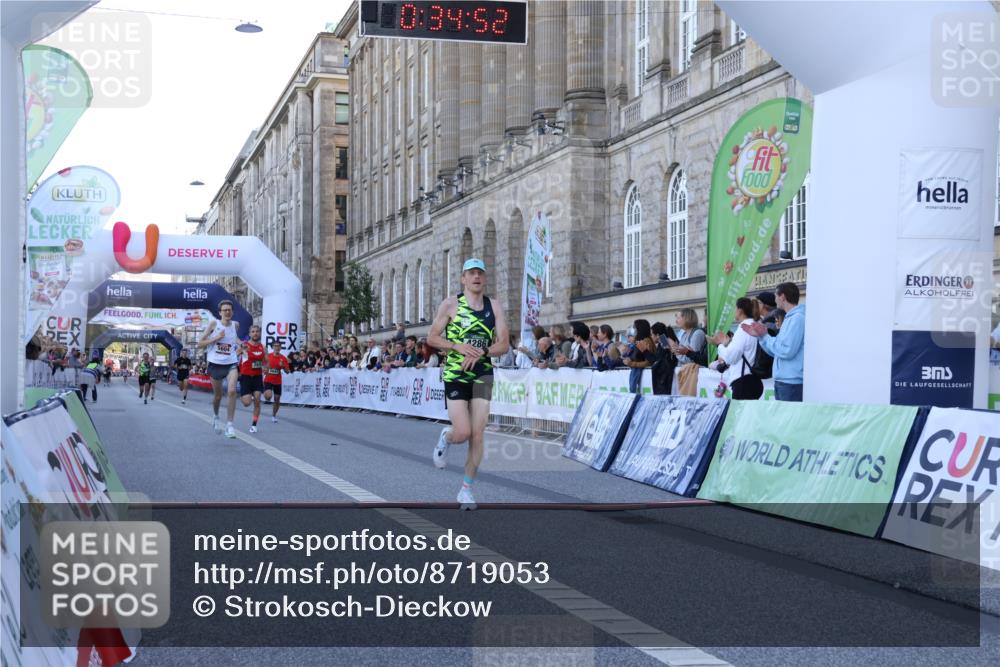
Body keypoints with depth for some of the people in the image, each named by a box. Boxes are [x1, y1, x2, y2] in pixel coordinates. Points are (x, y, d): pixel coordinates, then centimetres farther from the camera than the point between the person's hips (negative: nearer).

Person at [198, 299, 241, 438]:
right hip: (215, 364, -1)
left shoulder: (236, 324, 4)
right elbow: (200, 344, -6)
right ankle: (216, 417, 43)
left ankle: (229, 424, -14)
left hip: (231, 364, 1)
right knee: (217, 395, 13)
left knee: (232, 391, -20)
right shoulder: (213, 324, -6)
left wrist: (239, 345, 9)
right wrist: (216, 338, -16)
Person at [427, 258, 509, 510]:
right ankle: (446, 436, 26)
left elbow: (504, 344, 2)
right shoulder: (450, 304, -2)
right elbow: (432, 338, -2)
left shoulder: (495, 307, 5)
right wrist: (459, 347, -17)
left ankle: (467, 489, 9)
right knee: (462, 433, -12)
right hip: (455, 375, -3)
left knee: (477, 435, -2)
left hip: (482, 376, 3)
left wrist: (481, 353, -16)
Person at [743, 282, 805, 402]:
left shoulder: (798, 317, -14)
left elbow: (786, 351, -21)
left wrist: (765, 335, -9)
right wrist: (760, 336, 11)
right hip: (782, 382, 10)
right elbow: (776, 351, 21)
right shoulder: (790, 318, 19)